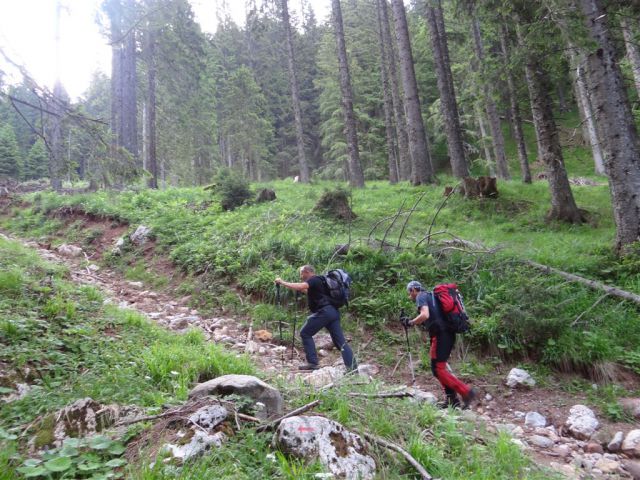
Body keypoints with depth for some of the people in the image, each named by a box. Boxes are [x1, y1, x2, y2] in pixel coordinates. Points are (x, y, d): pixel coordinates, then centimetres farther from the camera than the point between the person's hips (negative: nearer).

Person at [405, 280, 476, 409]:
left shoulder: (421, 297, -2)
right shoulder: (431, 296, 26)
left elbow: (424, 315, -20)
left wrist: (410, 322, -6)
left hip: (440, 335, -9)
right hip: (448, 334, 9)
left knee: (438, 369, -5)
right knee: (441, 367, 15)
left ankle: (466, 391, -10)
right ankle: (452, 399, 15)